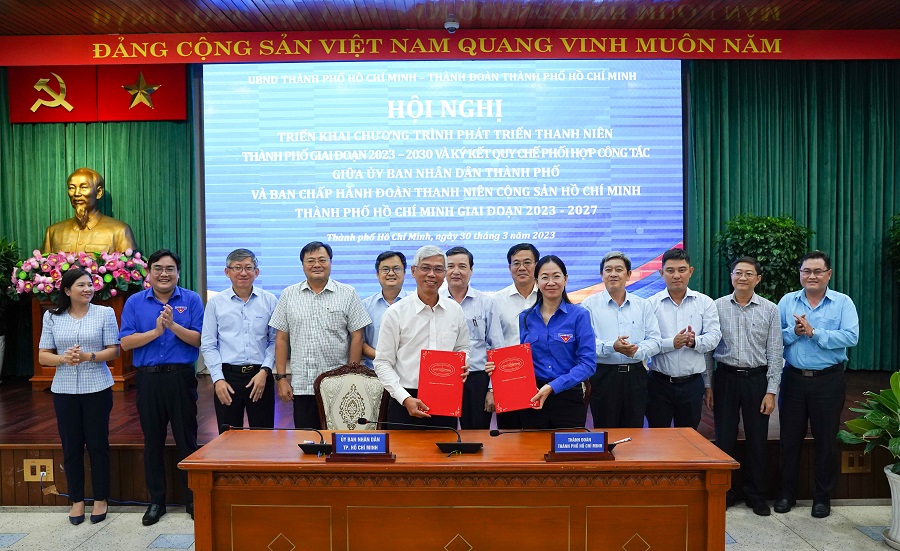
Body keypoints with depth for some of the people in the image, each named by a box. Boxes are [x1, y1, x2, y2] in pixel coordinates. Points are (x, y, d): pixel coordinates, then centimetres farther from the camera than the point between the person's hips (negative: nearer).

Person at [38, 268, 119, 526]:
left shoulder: (105, 313, -1)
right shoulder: (52, 316, 4)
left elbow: (114, 351, -3)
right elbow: (43, 356, 3)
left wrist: (88, 356, -19)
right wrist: (63, 359, -17)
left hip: (97, 388, -2)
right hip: (64, 390, 2)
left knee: (97, 444, 5)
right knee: (71, 446, 8)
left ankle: (100, 499, 19)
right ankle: (77, 500, 23)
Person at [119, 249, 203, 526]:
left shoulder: (192, 300, 1)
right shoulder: (134, 302, 5)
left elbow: (199, 339, -5)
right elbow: (125, 342, -2)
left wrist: (174, 326, -19)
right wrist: (156, 331, -15)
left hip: (181, 378, -2)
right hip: (148, 378, 2)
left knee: (186, 439, 5)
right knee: (152, 441, 11)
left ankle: (192, 498, 18)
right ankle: (156, 500, 24)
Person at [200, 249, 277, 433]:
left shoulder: (269, 301, 4)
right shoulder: (215, 303, 4)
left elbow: (275, 340, 4)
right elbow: (208, 345, 3)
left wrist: (265, 370, -8)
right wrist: (218, 379, -5)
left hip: (260, 376, 0)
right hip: (227, 376, 0)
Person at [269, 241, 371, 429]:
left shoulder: (348, 294, 3)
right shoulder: (289, 295, 9)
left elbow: (357, 337, 1)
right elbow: (281, 339, 9)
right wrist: (280, 378, 4)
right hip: (301, 386, 2)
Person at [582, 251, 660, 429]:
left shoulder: (644, 305, 10)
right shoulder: (590, 304, 0)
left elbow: (654, 340, 4)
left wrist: (637, 351, -16)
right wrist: (612, 347, -24)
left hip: (636, 375, 3)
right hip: (603, 375, -3)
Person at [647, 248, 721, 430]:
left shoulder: (705, 303, 5)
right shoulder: (651, 304, -2)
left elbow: (713, 337, -3)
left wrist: (694, 341, -23)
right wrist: (672, 343, -23)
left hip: (693, 383, 2)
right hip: (660, 383, -2)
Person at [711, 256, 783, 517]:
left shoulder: (769, 309, 1)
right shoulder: (717, 306, 1)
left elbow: (775, 352, 1)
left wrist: (771, 391, -4)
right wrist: (708, 385, 0)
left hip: (757, 378, 0)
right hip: (725, 377, 0)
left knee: (757, 440, 8)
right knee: (724, 438, 7)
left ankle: (756, 495, 25)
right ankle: (724, 493, 22)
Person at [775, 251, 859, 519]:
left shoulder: (843, 303, -1)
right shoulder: (787, 301, 5)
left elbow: (851, 337, -15)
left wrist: (813, 332, -19)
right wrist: (794, 332, -18)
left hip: (828, 381, -2)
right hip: (793, 379, 2)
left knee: (826, 441, 8)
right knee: (789, 438, 9)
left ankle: (822, 497, 23)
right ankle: (787, 494, 23)